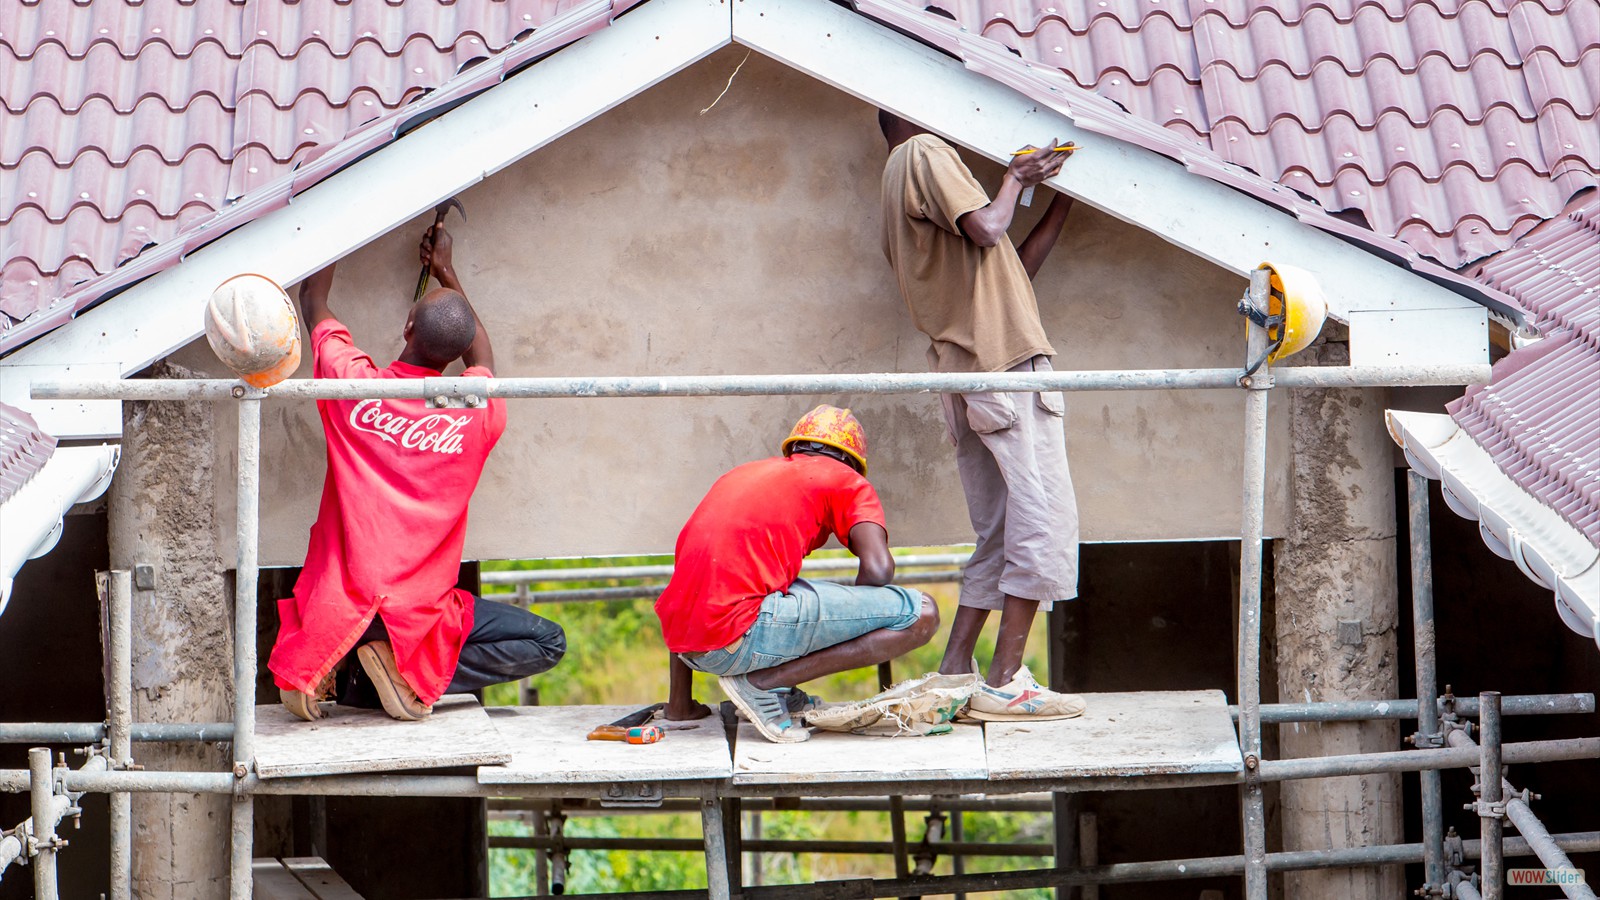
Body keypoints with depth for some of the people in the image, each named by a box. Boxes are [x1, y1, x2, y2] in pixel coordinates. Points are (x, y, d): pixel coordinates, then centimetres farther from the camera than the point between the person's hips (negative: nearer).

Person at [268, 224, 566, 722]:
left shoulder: (353, 385, -7)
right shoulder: (480, 414, -5)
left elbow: (313, 301, 15)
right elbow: (481, 356, 22)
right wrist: (447, 272, 33)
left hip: (341, 602, 3)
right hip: (418, 614, -3)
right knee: (546, 642, 10)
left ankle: (318, 671, 2)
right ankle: (408, 672, -7)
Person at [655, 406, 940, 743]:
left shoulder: (739, 475, 31)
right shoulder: (847, 480, 13)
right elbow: (878, 570, -5)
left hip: (680, 639, 7)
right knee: (921, 615, -2)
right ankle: (763, 682, -7)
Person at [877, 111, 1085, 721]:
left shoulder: (903, 180, 26)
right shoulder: (926, 154, -1)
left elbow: (1011, 269, 25)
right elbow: (986, 229, -15)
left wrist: (1063, 196, 24)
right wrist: (1014, 178, 3)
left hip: (963, 372, 10)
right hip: (1005, 358, -10)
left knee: (998, 536, 11)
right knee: (1045, 517, -11)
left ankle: (954, 673, 6)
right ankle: (1005, 683, -14)